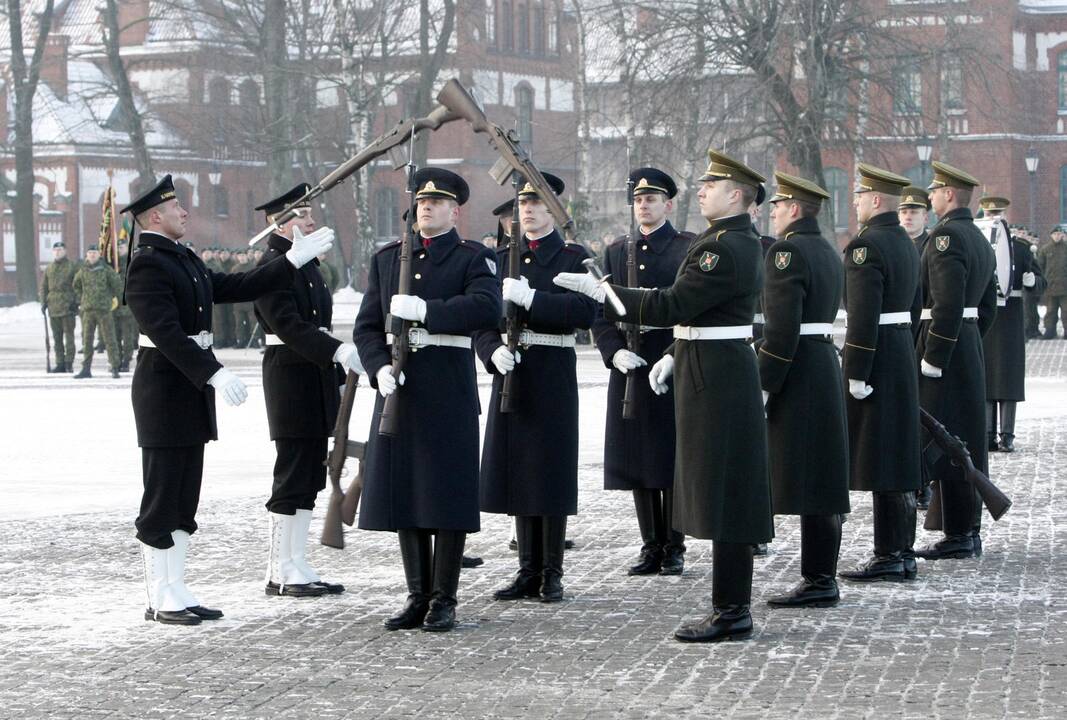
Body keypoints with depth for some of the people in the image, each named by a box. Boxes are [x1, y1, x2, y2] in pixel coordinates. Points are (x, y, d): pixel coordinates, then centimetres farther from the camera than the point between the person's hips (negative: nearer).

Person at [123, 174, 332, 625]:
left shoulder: (185, 260, 16)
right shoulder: (147, 266, -14)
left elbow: (237, 288, 18)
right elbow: (167, 333, -23)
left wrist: (292, 262, 14)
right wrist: (214, 374, -30)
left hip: (191, 386, 10)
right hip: (164, 386, -10)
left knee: (184, 499, 11)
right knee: (162, 498, -4)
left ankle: (175, 592, 15)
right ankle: (161, 600, 1)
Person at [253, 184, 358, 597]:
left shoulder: (307, 264, 18)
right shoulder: (272, 267, -12)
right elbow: (289, 327, -22)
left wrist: (337, 373, 19)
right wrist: (340, 352, -32)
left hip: (317, 375, 9)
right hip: (290, 374, -9)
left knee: (308, 478, 9)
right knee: (292, 476, -6)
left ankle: (296, 568, 14)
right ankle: (281, 574, -2)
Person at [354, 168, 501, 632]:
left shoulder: (474, 258, 1)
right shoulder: (387, 258, 15)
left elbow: (487, 309, -19)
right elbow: (367, 326, 10)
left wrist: (424, 310, -25)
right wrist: (379, 368, -8)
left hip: (449, 393, -4)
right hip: (399, 388, 4)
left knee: (448, 493, -2)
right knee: (403, 491, 6)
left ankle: (444, 601, 5)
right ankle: (417, 598, 15)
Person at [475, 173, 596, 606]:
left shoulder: (574, 258, 0)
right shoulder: (503, 259, 14)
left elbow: (585, 311, -15)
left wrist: (529, 298, -20)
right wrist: (494, 351, -11)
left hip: (553, 379, -4)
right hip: (511, 375, 4)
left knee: (551, 473, -3)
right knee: (517, 471, 5)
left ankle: (552, 574, 5)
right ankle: (528, 572, 12)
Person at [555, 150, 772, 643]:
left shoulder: (726, 249, -18)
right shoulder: (738, 241, 16)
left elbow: (672, 306, -22)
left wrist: (599, 290, -17)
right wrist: (675, 354, 14)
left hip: (715, 381, -11)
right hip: (713, 374, 11)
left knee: (723, 496, -6)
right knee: (721, 495, 13)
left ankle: (732, 613, -2)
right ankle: (731, 606, 18)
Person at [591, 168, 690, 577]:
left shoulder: (687, 249, 0)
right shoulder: (616, 252, 14)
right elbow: (601, 314, 10)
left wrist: (674, 357, -18)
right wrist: (615, 352, -5)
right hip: (628, 370, 4)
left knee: (671, 464, -1)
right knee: (637, 464, 6)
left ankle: (674, 548, 8)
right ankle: (652, 547, 13)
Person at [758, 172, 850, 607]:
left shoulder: (787, 251, -14)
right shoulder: (829, 252, 16)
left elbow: (782, 327, -20)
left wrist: (763, 383, -18)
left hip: (799, 376, -10)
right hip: (827, 365, 10)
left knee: (807, 486, -7)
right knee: (823, 478, 11)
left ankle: (817, 582, -6)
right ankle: (823, 577, 16)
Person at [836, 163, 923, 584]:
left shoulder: (866, 246, -16)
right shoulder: (906, 243, 14)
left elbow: (863, 316, -21)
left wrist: (856, 374, -20)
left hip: (876, 359, -10)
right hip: (904, 354, 10)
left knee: (877, 461, -6)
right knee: (899, 455, 12)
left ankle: (889, 559, -4)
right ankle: (903, 553, 17)